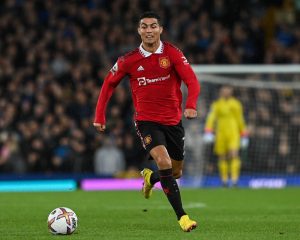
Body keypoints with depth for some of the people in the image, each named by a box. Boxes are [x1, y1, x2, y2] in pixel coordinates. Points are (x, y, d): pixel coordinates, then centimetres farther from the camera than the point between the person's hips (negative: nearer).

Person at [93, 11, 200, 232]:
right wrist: (100, 116, 5)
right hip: (146, 120, -2)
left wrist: (191, 105, -35)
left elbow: (192, 81, -16)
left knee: (176, 172, 12)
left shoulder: (172, 53, -8)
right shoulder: (129, 60, -5)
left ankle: (150, 178, 49)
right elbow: (109, 83, 9)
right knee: (163, 161, -25)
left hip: (173, 120, 2)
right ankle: (182, 217, -23)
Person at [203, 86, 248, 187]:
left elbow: (240, 120, 18)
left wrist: (244, 136, 18)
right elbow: (211, 118, -4)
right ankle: (224, 179, 12)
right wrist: (208, 132, -17)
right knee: (222, 157, 2)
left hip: (234, 134, 0)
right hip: (220, 133, 0)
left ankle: (234, 178, -18)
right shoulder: (217, 105, 5)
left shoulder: (236, 104, 11)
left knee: (234, 155, -17)